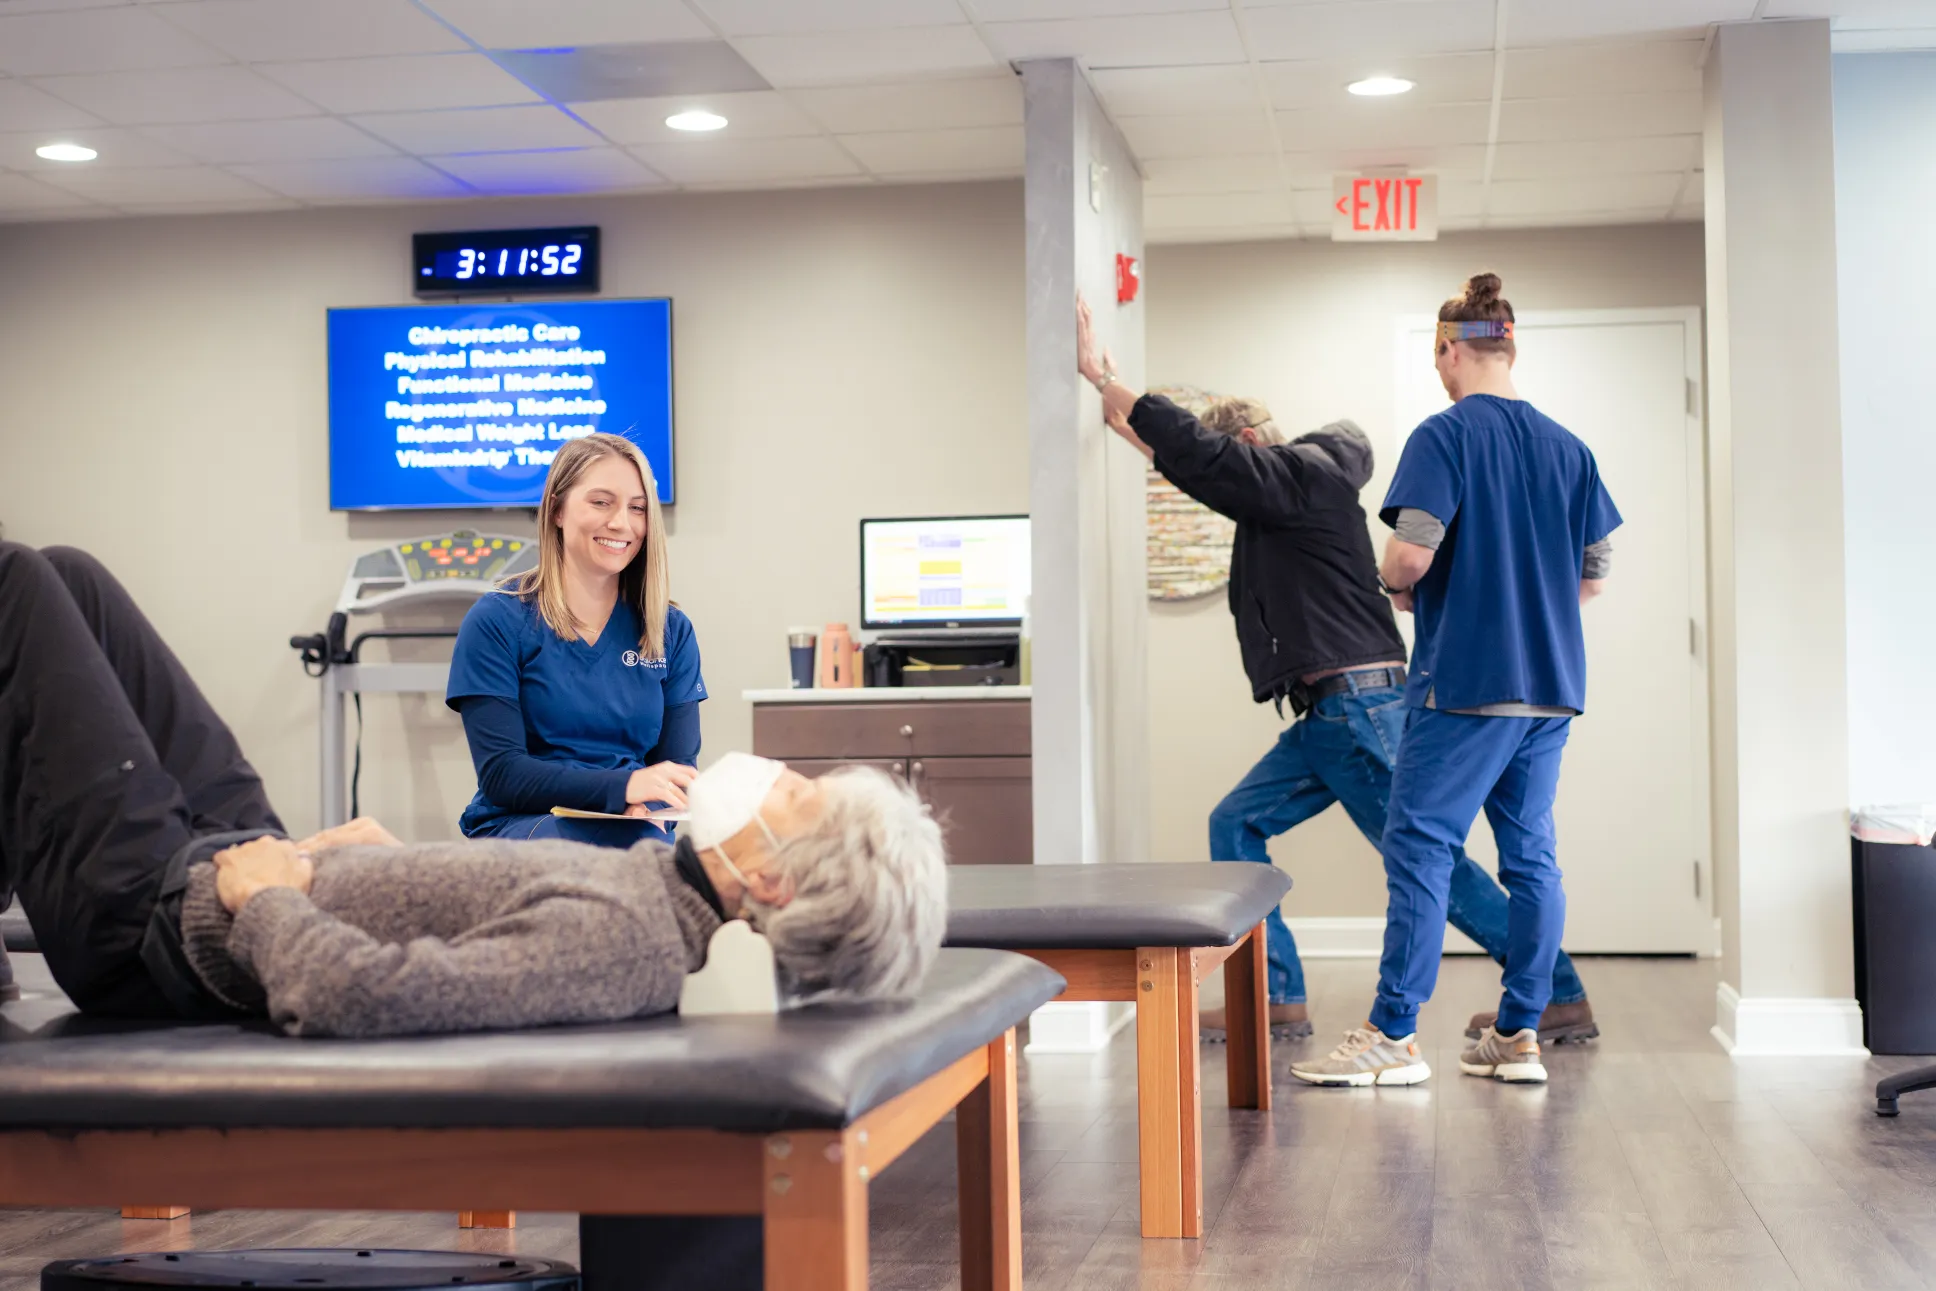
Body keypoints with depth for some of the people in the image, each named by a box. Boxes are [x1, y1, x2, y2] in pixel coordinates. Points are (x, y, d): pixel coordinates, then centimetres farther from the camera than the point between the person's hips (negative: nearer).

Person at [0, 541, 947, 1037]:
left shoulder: (615, 940, -38)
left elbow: (349, 997, -45)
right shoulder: (660, 894, -10)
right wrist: (384, 852, 3)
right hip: (253, 852, 8)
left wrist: (265, 895, -26)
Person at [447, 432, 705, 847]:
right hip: (519, 825, -3)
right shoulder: (497, 621, 0)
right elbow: (500, 774, -9)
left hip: (633, 829, 4)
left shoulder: (671, 631, 11)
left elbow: (679, 765, 7)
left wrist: (646, 808, -20)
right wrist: (624, 785, -25)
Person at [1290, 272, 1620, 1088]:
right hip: (1551, 684, 6)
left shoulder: (1445, 434, -8)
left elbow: (1411, 553, -18)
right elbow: (1595, 574, 13)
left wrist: (1397, 587, 3)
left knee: (1419, 847, -2)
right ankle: (1519, 1036, 13)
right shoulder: (1566, 446, 10)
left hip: (1466, 682, -6)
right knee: (1531, 854, 9)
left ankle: (1395, 1036, -1)